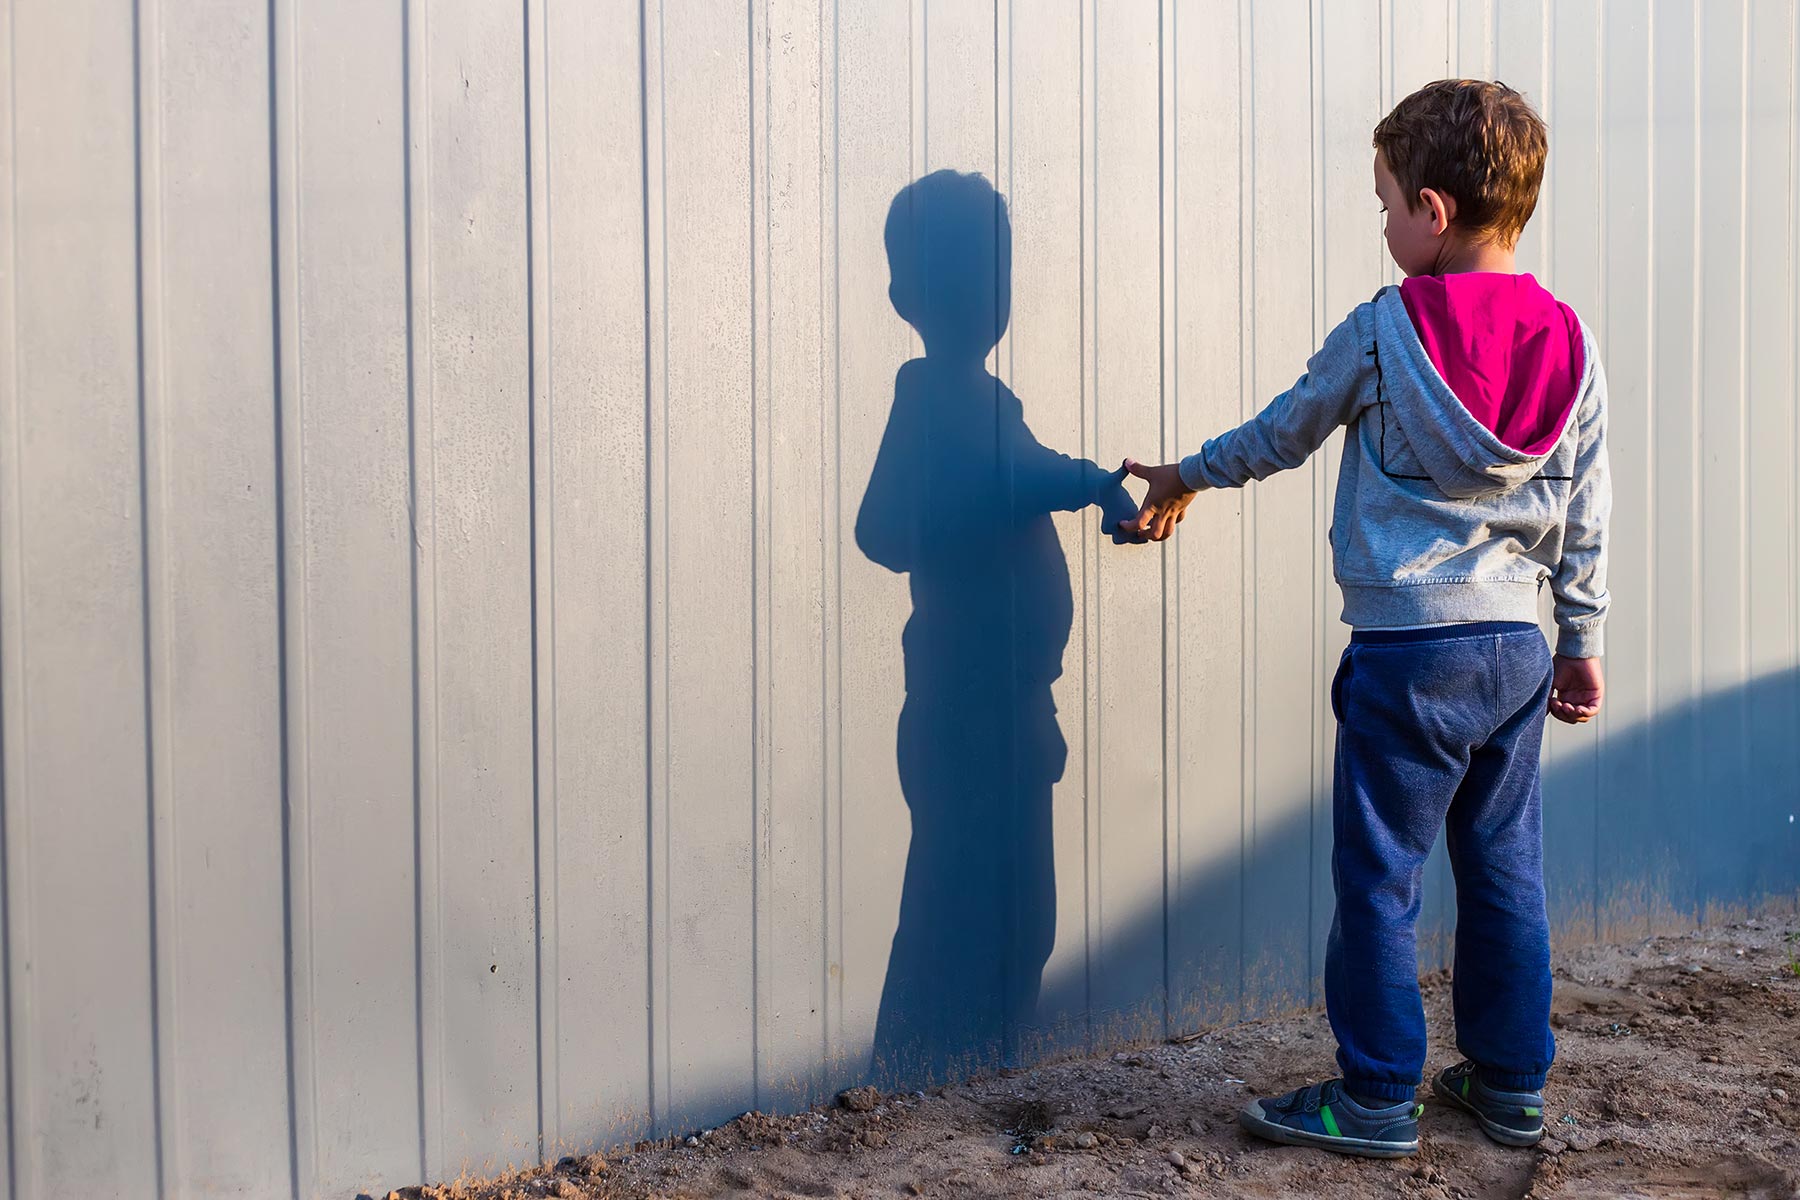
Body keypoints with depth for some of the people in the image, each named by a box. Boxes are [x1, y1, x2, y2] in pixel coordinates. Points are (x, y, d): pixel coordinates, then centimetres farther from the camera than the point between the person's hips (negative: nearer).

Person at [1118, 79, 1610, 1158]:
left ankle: (1380, 1100, 11)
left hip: (1409, 652, -6)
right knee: (1508, 873, 15)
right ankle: (1513, 1084, 25)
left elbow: (1283, 433, 4)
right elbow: (1585, 514, 7)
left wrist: (1185, 478, 22)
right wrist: (1584, 642, 17)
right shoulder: (1571, 343, 3)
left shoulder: (1382, 332, -10)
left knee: (1379, 883, 4)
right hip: (1519, 651, 6)